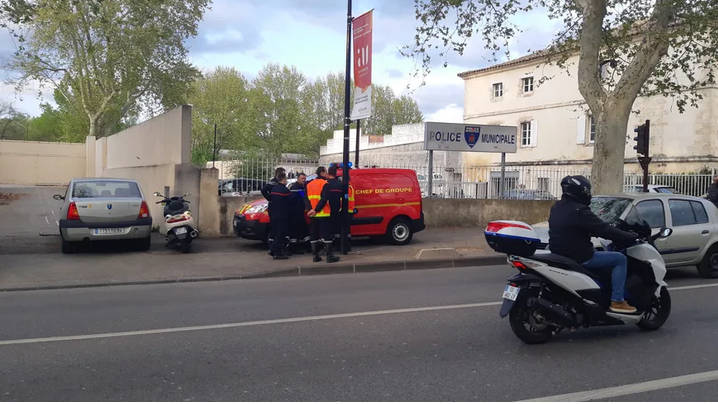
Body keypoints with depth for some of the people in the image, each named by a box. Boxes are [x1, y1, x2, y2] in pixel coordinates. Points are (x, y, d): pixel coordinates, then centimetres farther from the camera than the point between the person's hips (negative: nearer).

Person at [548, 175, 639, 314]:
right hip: (579, 257, -9)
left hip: (560, 255, 10)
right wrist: (631, 237, -7)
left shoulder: (557, 207, 9)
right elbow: (603, 230, -19)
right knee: (620, 259, 0)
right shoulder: (579, 210, -20)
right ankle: (617, 301, -1)